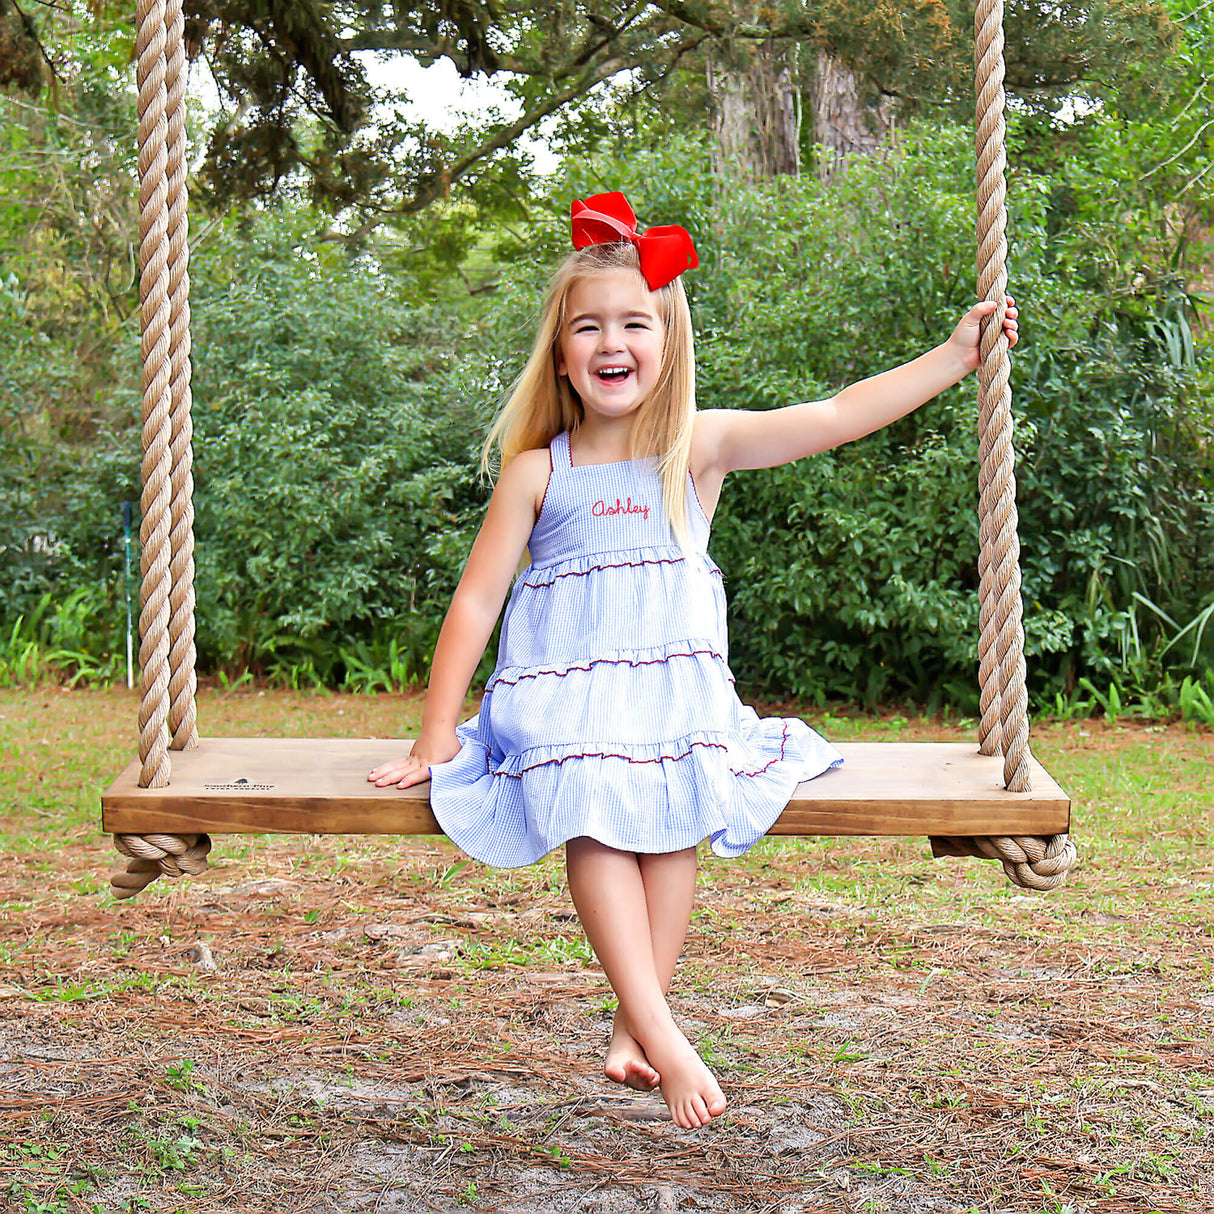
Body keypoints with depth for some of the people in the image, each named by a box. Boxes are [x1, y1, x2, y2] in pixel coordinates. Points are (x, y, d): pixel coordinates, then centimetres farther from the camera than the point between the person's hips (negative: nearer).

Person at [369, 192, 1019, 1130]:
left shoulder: (701, 445, 3)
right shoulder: (537, 471, 0)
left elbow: (840, 417, -5)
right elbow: (476, 602, 3)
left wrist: (955, 355, -11)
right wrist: (434, 743, 1)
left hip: (673, 689, 1)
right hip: (566, 693, -1)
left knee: (672, 818, -26)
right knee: (592, 820, -27)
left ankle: (634, 1026, -18)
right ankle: (663, 1040, -29)